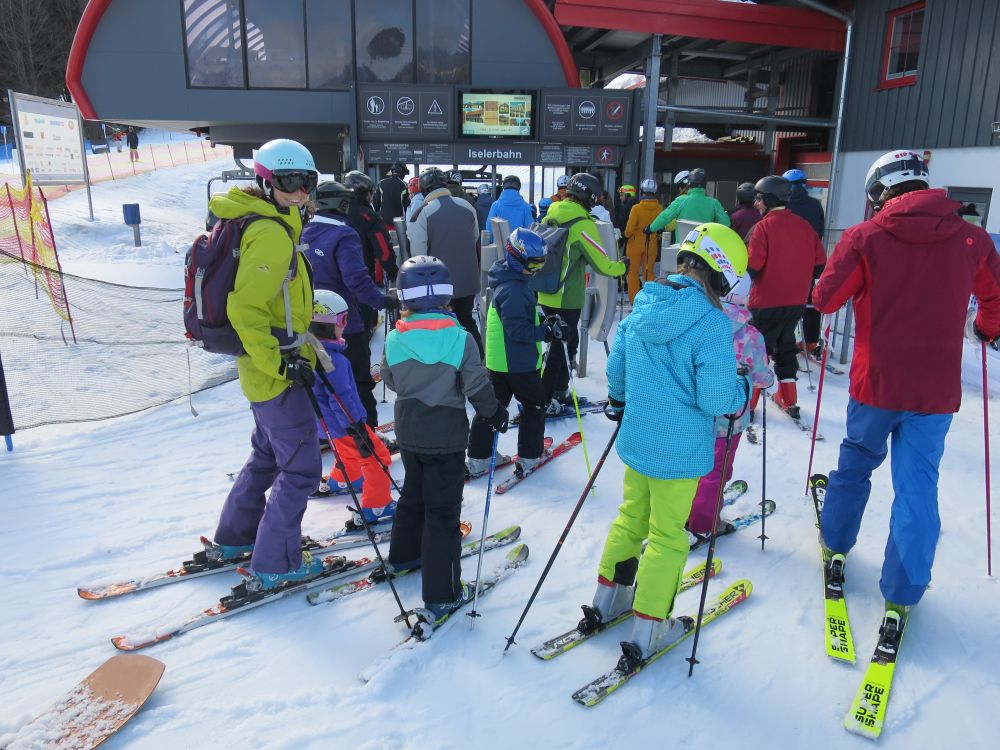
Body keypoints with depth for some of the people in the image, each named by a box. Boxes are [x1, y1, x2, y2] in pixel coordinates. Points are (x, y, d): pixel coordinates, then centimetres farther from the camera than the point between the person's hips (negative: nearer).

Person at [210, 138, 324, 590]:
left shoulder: (270, 226, 13)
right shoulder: (272, 234, -18)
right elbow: (246, 309, -26)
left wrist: (300, 350, 22)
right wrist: (280, 363, -24)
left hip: (268, 365, 11)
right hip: (274, 370, -11)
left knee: (269, 452, 24)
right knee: (300, 467, -2)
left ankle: (236, 537, 39)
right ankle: (276, 564, 9)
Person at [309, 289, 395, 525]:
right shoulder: (332, 360, -29)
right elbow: (341, 399, -30)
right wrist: (356, 430, -25)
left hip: (325, 423, 10)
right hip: (343, 424, -10)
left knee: (349, 450, 34)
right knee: (377, 457, 1)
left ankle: (340, 480, 55)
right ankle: (375, 508, 5)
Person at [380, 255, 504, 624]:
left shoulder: (394, 338, -6)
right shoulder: (460, 338, -16)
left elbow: (390, 379, 8)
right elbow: (477, 386, -13)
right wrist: (494, 413, 5)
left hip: (409, 433, 5)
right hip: (446, 437, -4)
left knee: (413, 493, 27)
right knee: (443, 512, 2)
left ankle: (403, 554, 46)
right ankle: (442, 594, 7)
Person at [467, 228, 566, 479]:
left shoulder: (509, 281, 10)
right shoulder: (513, 290, -24)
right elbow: (518, 330, -27)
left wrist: (543, 323, 12)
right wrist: (548, 332, -23)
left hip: (497, 360, 9)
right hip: (519, 363, -9)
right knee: (535, 404, 10)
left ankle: (478, 459, 18)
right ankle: (530, 456, 20)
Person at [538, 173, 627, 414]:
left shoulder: (551, 215, 5)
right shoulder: (583, 224, -18)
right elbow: (601, 264, -14)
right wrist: (622, 267, 4)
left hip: (546, 293, 8)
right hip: (566, 298, -8)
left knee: (565, 341, 20)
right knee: (563, 346, 3)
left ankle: (559, 393, 31)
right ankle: (543, 400, 8)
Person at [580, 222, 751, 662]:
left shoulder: (643, 305, -1)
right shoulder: (711, 323, -21)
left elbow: (616, 365, 8)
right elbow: (715, 398, -22)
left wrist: (618, 402, 27)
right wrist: (742, 390, 0)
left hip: (636, 440, 6)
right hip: (680, 450, -6)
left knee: (631, 517, 23)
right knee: (667, 535, 9)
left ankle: (606, 601, 36)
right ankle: (647, 631, 20)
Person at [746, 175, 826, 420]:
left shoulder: (764, 226, -15)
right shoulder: (803, 225, 3)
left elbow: (752, 269, -19)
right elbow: (820, 264, 6)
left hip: (767, 303, -6)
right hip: (797, 302, 6)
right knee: (785, 345, 21)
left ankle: (748, 401, 10)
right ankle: (788, 400, 27)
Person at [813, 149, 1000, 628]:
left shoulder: (866, 237, -9)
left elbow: (824, 299, -6)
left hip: (877, 381, -1)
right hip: (937, 389, 1)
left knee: (855, 463, 22)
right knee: (918, 486, 7)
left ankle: (835, 543, 39)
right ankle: (901, 597, 12)